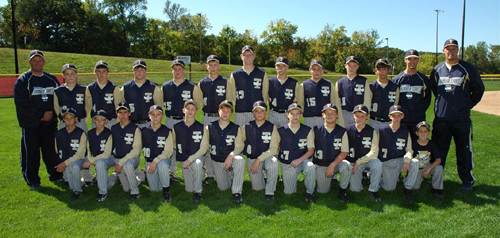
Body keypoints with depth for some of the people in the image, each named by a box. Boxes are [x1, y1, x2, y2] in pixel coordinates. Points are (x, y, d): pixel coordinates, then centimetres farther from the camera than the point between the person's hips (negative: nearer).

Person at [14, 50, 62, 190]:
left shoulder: (52, 79, 12)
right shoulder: (23, 80, -2)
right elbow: (22, 103, -10)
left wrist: (52, 113, -4)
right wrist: (41, 114, -14)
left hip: (50, 123, 4)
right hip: (30, 124, -3)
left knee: (52, 151, 10)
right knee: (31, 153, 2)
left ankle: (56, 176, 24)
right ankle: (32, 181, 14)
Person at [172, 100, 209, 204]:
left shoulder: (201, 127, -7)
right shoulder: (177, 127, -2)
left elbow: (204, 147, -10)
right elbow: (174, 144, 12)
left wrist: (190, 159, -21)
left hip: (197, 157, -2)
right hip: (184, 159, 2)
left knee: (198, 164, -39)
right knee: (189, 189, 0)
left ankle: (198, 192, -22)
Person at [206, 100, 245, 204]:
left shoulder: (236, 128, -5)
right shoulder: (210, 127, -2)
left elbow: (239, 146, -9)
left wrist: (231, 156, -24)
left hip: (231, 158, -2)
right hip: (217, 161, 2)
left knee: (240, 160, -37)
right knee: (223, 187, 1)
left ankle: (236, 192, -24)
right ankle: (230, 177, 39)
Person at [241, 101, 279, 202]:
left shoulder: (272, 127, -5)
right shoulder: (247, 127, 0)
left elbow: (273, 149, -12)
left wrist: (259, 159, -22)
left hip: (267, 157, -2)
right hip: (252, 159, 2)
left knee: (273, 162, -36)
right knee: (257, 187, -3)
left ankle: (270, 192, -18)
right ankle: (264, 179, 33)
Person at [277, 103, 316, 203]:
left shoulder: (307, 131, -5)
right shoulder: (281, 131, -5)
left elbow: (311, 150, -6)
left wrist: (299, 160, -18)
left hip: (302, 160, -1)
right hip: (287, 164, 1)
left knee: (311, 167, -36)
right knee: (289, 192, -1)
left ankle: (309, 192, -12)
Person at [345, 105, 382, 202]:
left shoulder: (372, 131, -5)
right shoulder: (348, 130, -5)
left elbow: (374, 152, -11)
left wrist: (358, 162, -18)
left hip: (367, 160, 0)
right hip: (352, 162, 0)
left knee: (377, 163, -34)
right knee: (355, 189, -12)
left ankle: (373, 190, -14)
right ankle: (360, 177, 24)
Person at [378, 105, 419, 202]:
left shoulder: (405, 131, 4)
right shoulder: (383, 130, -4)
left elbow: (409, 150, 3)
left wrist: (407, 160, -17)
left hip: (400, 160, 3)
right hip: (386, 162, -3)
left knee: (415, 162, -29)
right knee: (390, 188, -15)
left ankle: (407, 189, -12)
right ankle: (380, 177, 21)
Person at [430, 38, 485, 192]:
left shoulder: (468, 69, -1)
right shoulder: (437, 70, 8)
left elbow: (478, 90, 6)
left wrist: (467, 106, 5)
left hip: (462, 119, -3)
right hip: (441, 118, 3)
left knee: (464, 151, 4)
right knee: (438, 150, 10)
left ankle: (467, 181, 17)